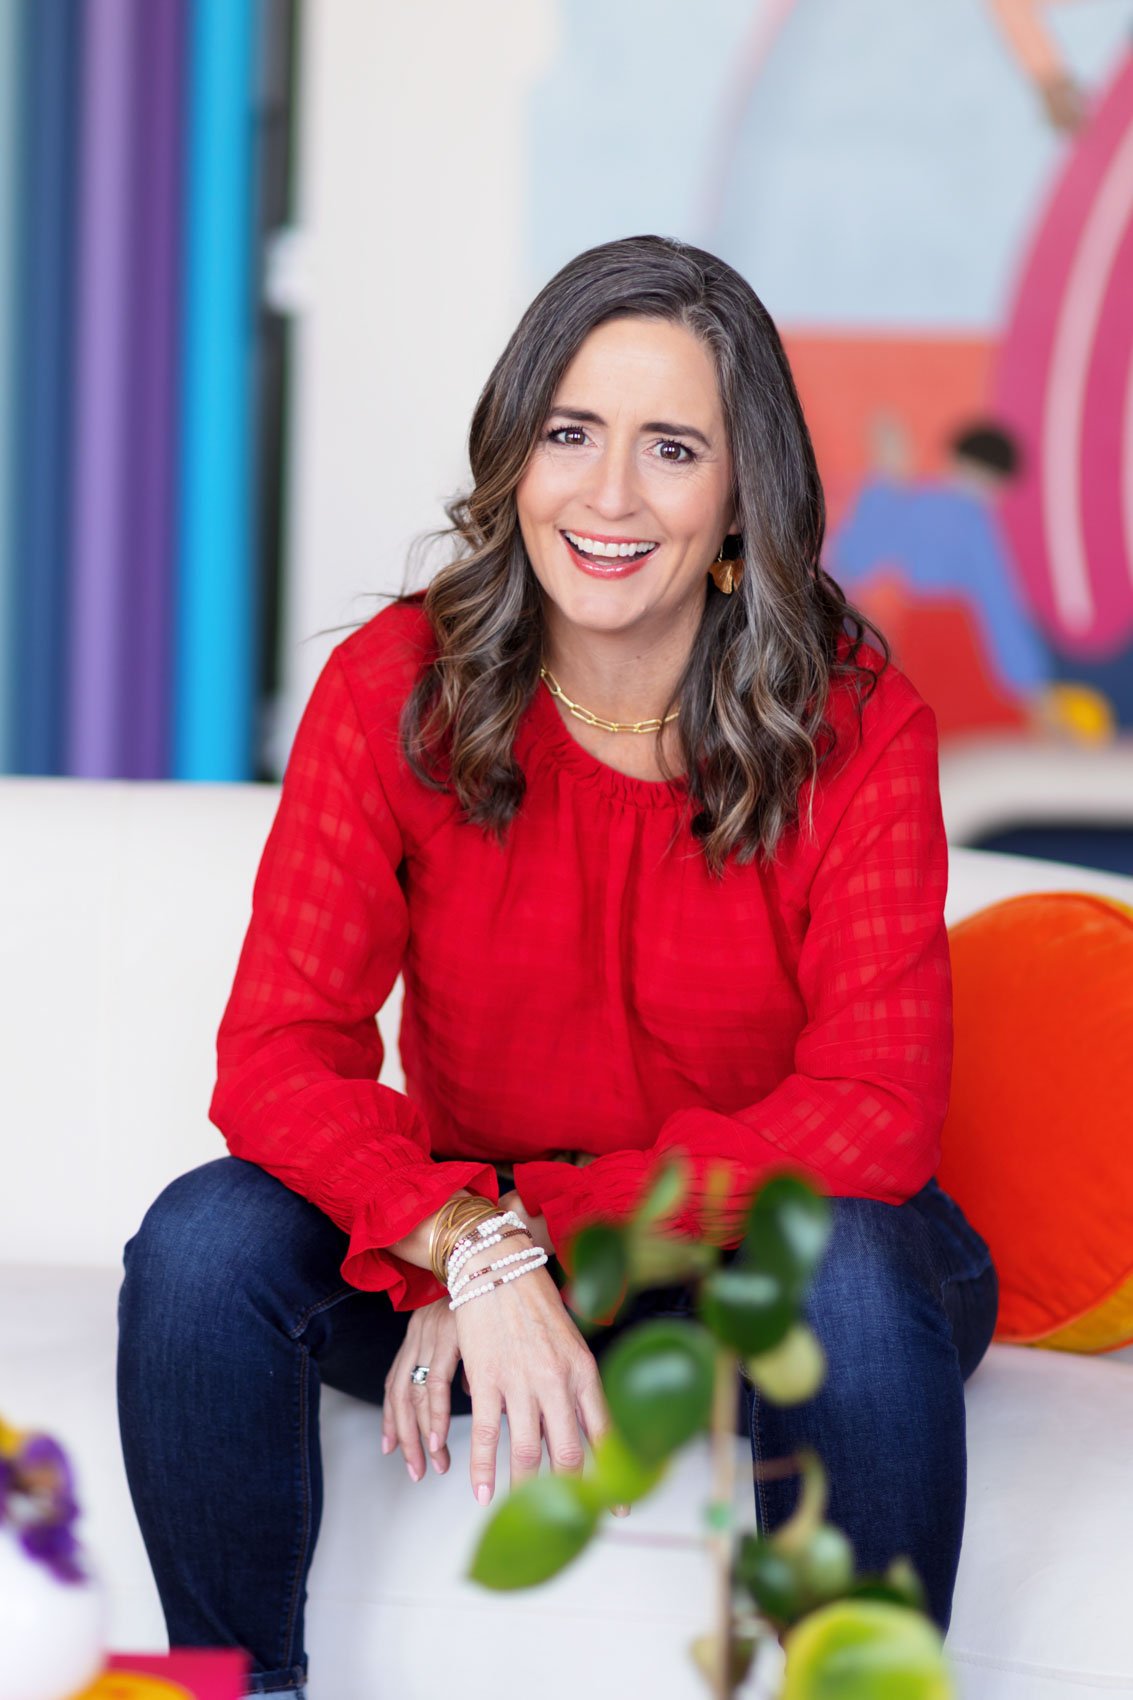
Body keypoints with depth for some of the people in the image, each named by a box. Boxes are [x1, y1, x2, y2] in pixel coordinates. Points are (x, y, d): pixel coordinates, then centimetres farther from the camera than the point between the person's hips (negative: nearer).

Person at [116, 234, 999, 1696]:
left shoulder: (854, 727, -13)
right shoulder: (396, 688, -10)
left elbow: (877, 1112, -20)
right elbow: (276, 1054, -17)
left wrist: (545, 1228, -27)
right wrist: (478, 1249, -36)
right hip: (467, 1245, 2)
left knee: (856, 1267, -35)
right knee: (205, 1244, -25)